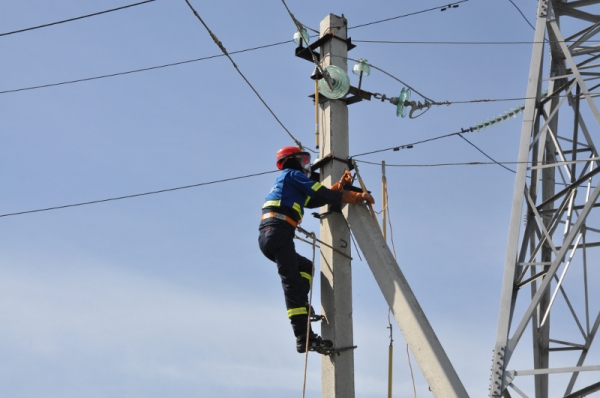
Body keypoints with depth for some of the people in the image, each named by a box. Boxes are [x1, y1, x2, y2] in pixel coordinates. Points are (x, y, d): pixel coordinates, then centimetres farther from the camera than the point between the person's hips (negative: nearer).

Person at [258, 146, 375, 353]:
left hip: (266, 235, 9)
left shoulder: (285, 182, 32)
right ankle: (304, 338, -22)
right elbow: (325, 196, -1)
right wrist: (360, 197, 5)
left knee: (306, 267, 25)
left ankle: (300, 306, 2)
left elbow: (316, 200, 28)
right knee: (293, 283, -15)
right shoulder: (293, 174, 7)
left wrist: (341, 184, 26)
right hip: (278, 232, -9)